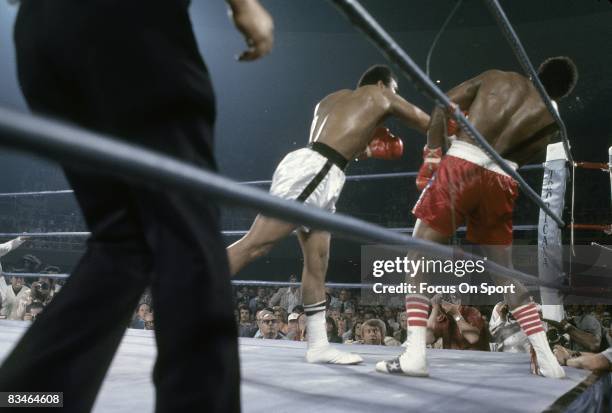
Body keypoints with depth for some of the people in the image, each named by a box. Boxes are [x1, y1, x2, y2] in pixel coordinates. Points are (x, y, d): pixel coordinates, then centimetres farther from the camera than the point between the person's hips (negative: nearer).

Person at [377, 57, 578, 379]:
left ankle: (414, 354, -7)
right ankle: (548, 360, 17)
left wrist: (433, 153, 10)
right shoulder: (553, 118, 19)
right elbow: (520, 157, 10)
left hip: (463, 164, -2)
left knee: (419, 256, 4)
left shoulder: (496, 77, 19)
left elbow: (444, 104, 8)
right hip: (502, 182, 2)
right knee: (505, 273, 17)